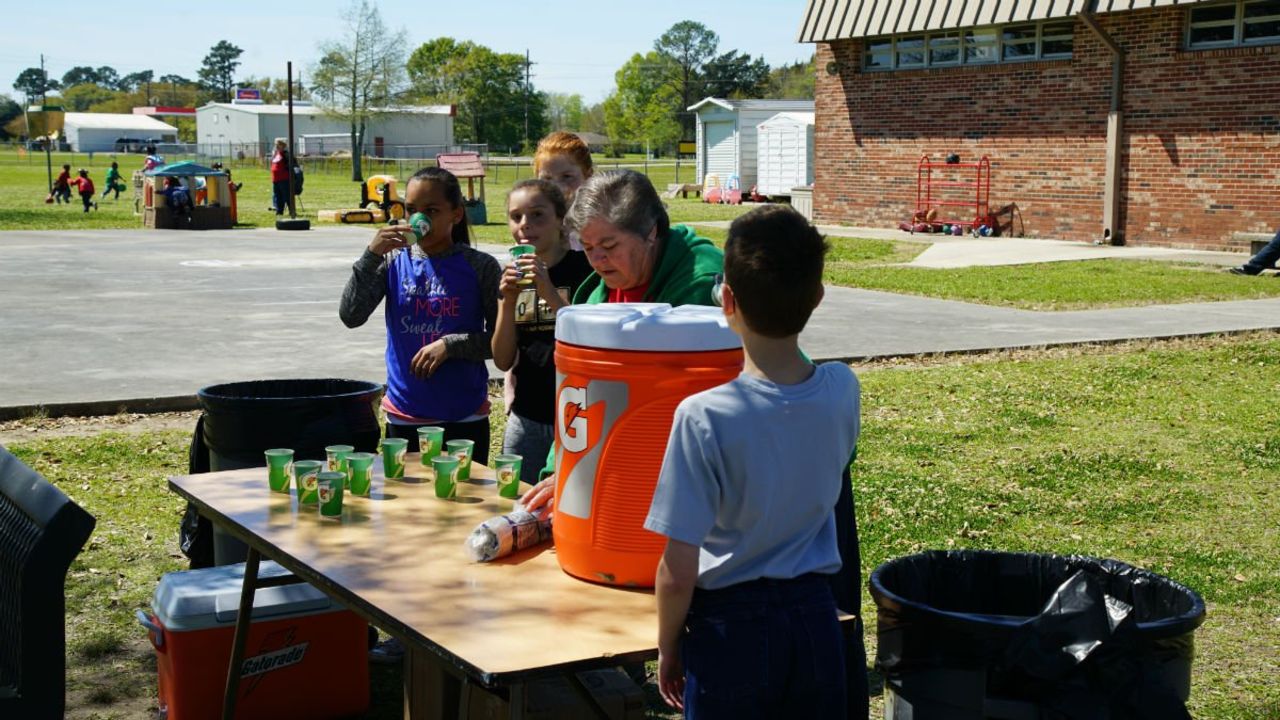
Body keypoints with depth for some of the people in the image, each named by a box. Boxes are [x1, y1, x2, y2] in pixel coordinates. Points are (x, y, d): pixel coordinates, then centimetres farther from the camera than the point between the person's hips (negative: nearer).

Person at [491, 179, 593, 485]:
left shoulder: (584, 268, -7)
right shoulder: (511, 276, 8)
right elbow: (503, 360, 4)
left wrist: (550, 293, -23)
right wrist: (508, 302, -10)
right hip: (526, 419, 5)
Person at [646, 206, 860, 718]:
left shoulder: (705, 418, -23)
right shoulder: (842, 391, -10)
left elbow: (678, 573, -19)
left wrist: (667, 647, -1)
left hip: (731, 629, -4)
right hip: (815, 619, 4)